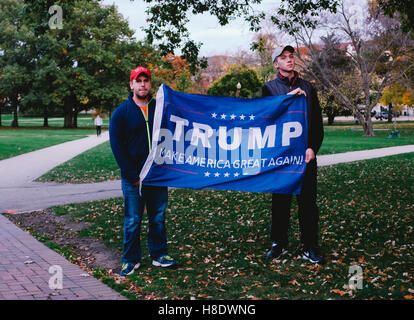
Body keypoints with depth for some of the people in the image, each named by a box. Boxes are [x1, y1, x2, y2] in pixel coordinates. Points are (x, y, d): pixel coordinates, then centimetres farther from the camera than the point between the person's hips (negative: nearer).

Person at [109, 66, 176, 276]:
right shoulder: (121, 112, 0)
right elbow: (117, 147, -4)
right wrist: (133, 176, -10)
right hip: (133, 178, -2)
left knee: (158, 217, 10)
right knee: (133, 220, 3)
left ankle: (159, 255, 22)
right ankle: (130, 259, 14)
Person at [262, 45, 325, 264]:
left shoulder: (307, 87, 13)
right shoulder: (269, 88, 8)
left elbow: (317, 121, 9)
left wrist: (313, 147, -3)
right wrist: (287, 97, -15)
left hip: (305, 154, 1)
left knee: (308, 201, 1)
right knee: (280, 201, 5)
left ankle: (310, 248, 7)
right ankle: (279, 244, 18)